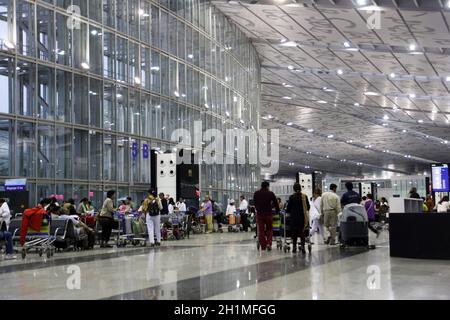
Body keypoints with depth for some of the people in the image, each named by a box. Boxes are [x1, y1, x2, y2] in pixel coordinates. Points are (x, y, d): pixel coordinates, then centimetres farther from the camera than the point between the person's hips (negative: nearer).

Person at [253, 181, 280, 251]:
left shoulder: (256, 194, 6)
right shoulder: (270, 193, -2)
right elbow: (276, 203, 5)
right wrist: (277, 211, 20)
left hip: (259, 214, 2)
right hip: (268, 214, -2)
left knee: (261, 230, 6)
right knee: (269, 229, 12)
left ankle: (263, 246, 4)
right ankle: (268, 243, -4)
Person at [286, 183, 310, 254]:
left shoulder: (292, 197, -7)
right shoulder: (305, 196, -2)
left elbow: (289, 207, -1)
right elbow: (308, 207, 6)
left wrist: (287, 211, 21)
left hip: (294, 217, -1)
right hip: (303, 217, 1)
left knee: (294, 232, 7)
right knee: (303, 232, 5)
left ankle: (294, 247, 8)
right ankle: (303, 246, -2)